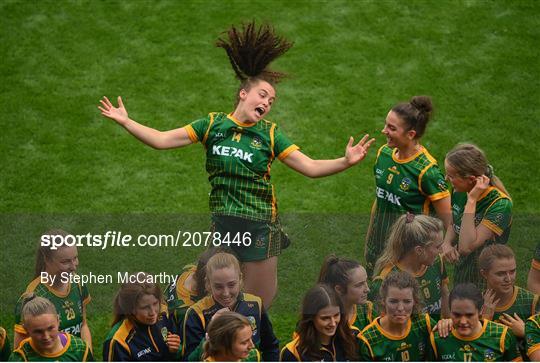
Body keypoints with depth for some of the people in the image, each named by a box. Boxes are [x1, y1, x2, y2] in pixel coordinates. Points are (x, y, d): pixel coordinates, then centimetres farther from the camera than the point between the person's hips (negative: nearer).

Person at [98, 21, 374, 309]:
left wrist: (345, 162, -18)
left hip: (259, 225, 0)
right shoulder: (213, 124, 2)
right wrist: (125, 122, -5)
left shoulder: (270, 134, 2)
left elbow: (311, 167, -4)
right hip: (223, 222, 0)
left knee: (259, 304, 3)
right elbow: (161, 140, 1)